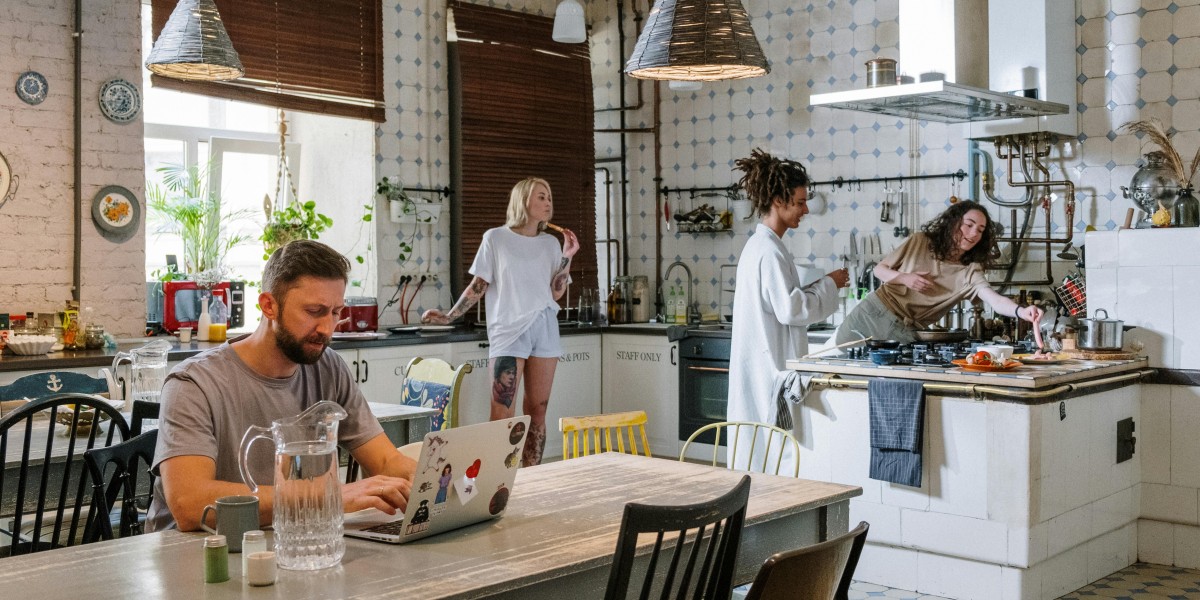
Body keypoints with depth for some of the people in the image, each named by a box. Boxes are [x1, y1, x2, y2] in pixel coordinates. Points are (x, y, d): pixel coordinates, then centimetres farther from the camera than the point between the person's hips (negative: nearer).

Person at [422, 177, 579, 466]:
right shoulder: (496, 238, 2)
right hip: (508, 331, -4)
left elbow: (556, 293, 9)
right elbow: (479, 285, 4)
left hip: (545, 329, 4)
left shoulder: (550, 243, 12)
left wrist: (567, 257, 1)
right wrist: (448, 316, -3)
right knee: (502, 415, -11)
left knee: (538, 411, 5)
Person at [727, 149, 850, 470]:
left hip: (760, 366, 10)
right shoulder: (770, 251, -17)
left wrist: (822, 286, 12)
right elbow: (790, 309, -21)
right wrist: (828, 285, -9)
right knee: (778, 452, -6)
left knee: (759, 450, 12)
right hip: (773, 367, -10)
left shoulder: (758, 245, 14)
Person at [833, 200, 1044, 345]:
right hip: (874, 312, 0)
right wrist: (904, 278, -16)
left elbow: (995, 300, -24)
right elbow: (879, 269, 5)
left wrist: (1021, 311, -45)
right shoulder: (920, 242, -1)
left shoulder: (970, 273, -6)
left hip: (904, 333, 0)